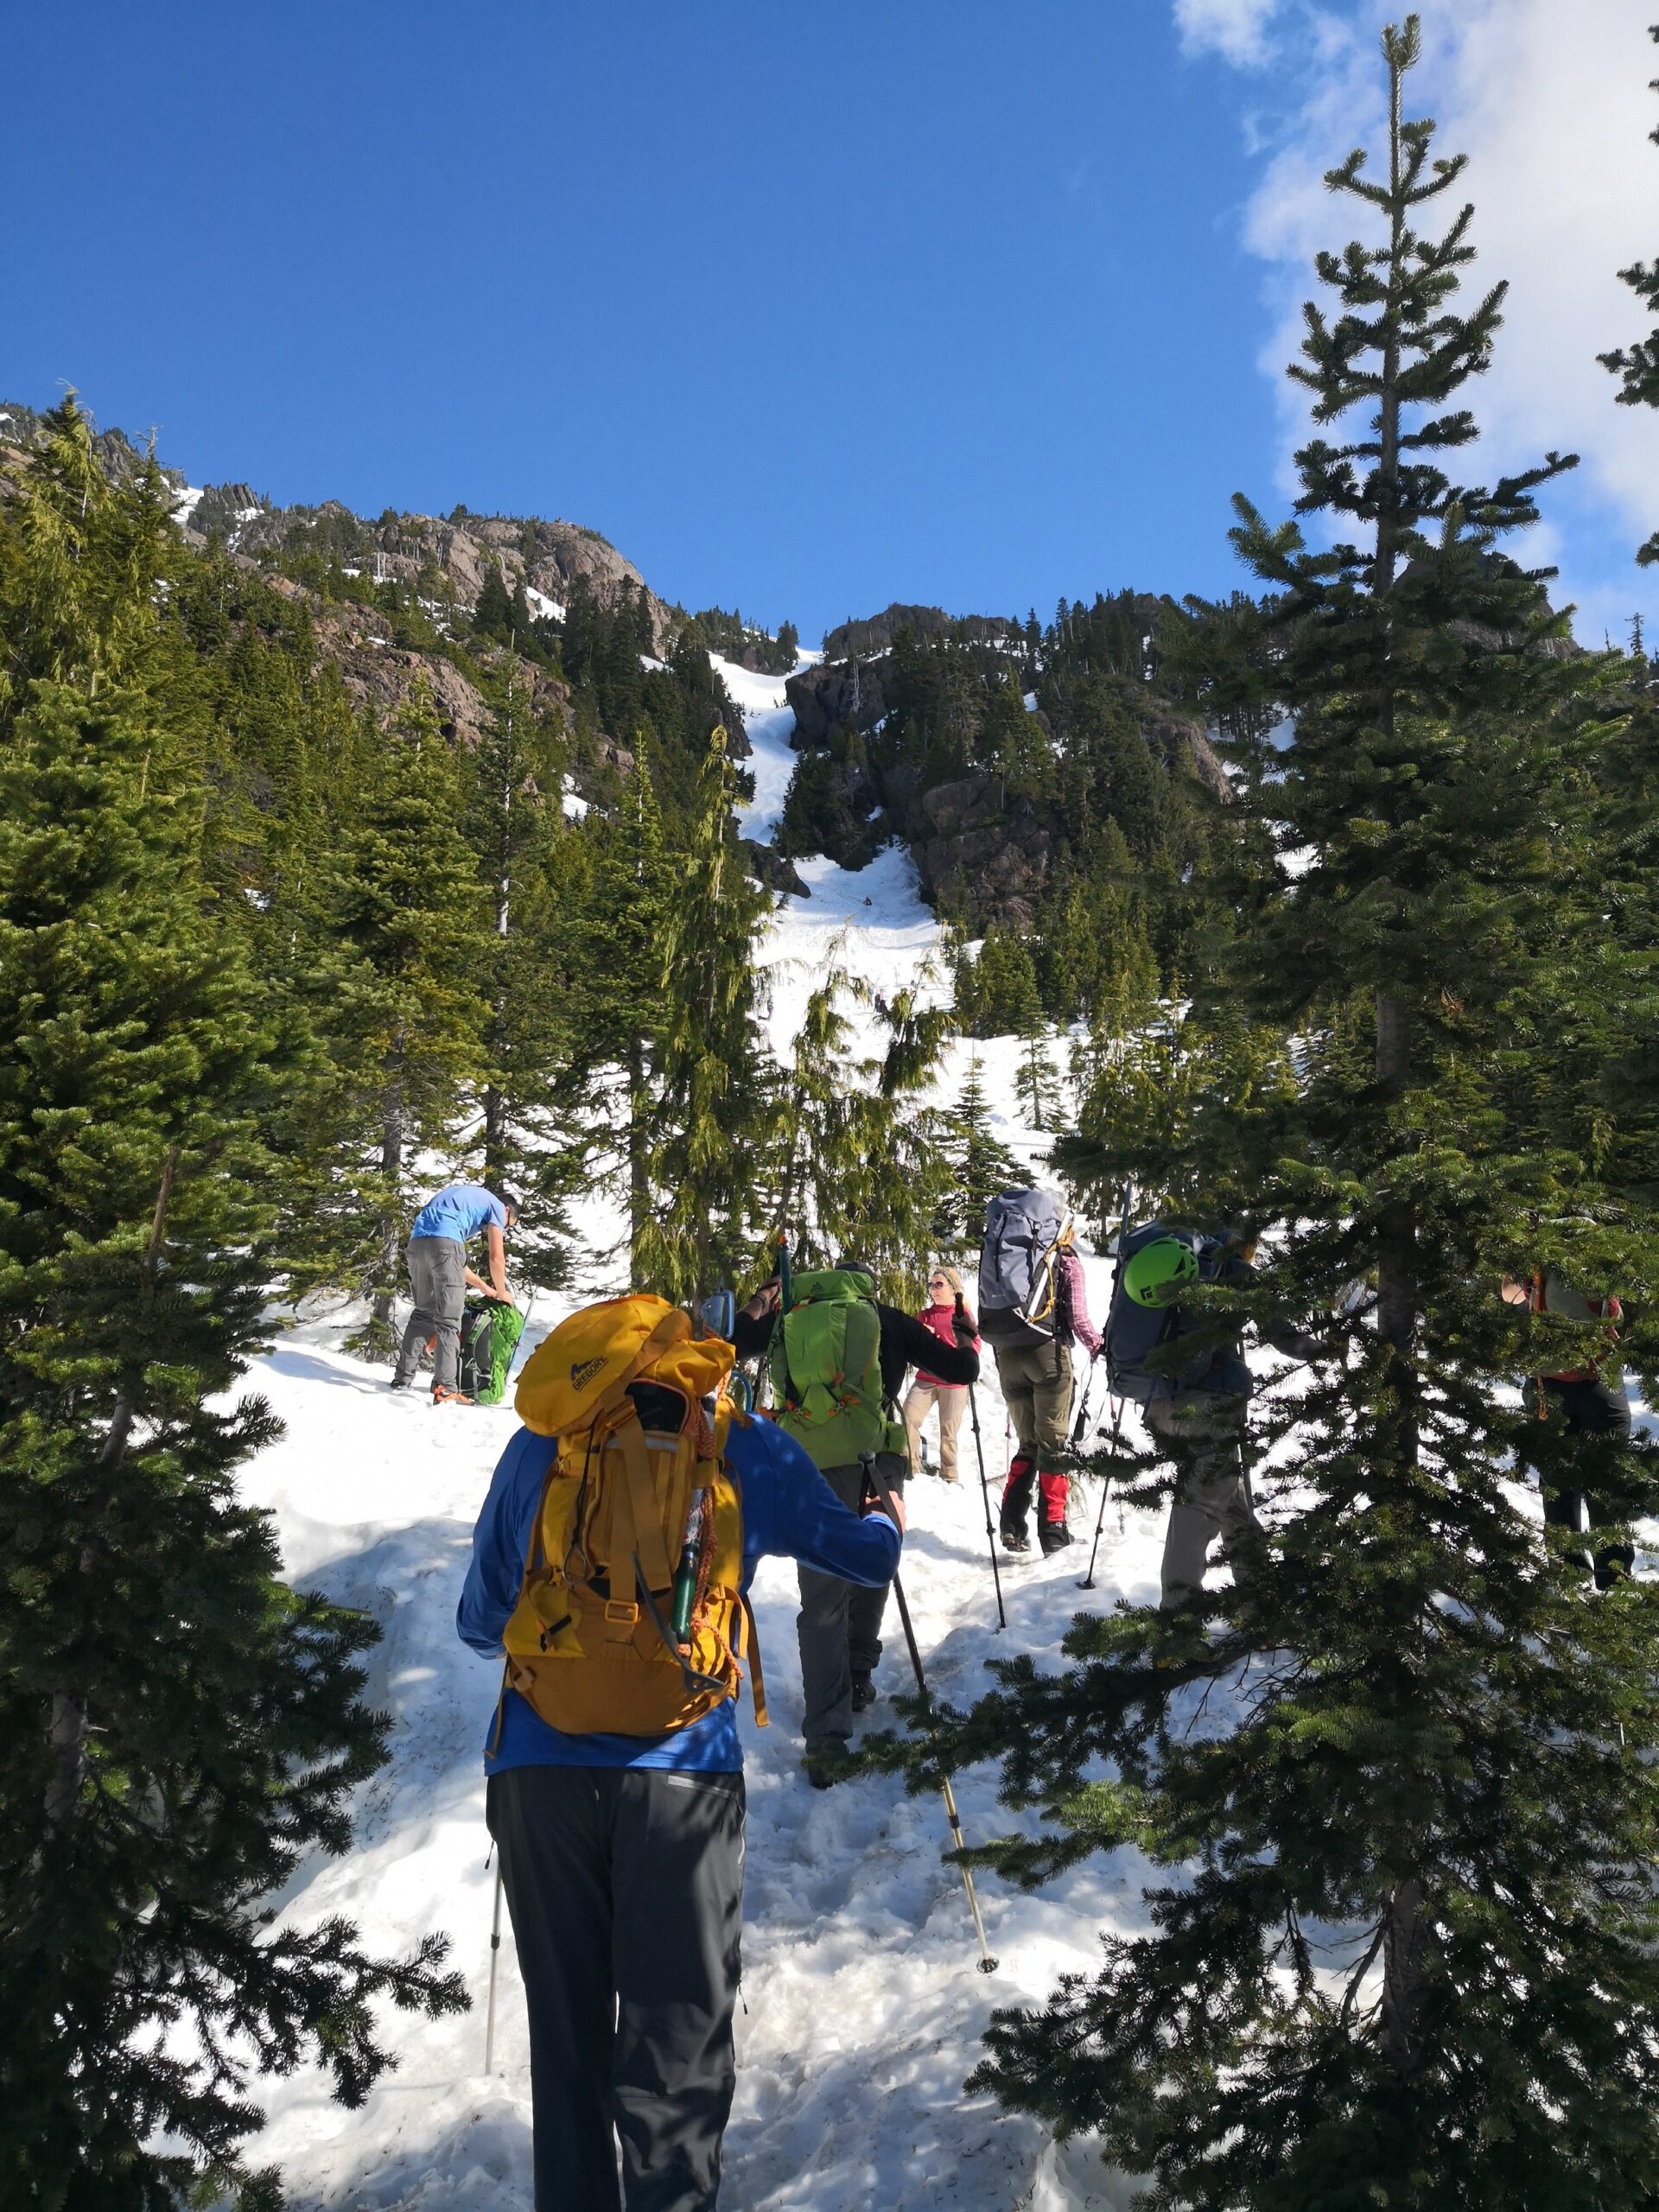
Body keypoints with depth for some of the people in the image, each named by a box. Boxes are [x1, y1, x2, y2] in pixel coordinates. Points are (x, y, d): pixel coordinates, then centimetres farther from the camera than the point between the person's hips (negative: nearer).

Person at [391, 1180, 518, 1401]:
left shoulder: (469, 1197, 37)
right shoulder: (497, 1206, 15)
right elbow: (496, 1258, 7)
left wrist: (484, 1287, 42)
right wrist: (501, 1293, 22)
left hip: (416, 1242, 8)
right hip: (444, 1241, -7)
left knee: (423, 1312, 21)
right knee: (449, 1320, -5)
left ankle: (402, 1378, 22)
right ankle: (445, 1390, -12)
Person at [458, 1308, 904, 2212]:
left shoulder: (537, 1448, 8)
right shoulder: (745, 1450, 5)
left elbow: (479, 1621, 14)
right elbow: (868, 1555, 16)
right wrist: (888, 1520, 39)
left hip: (539, 1770, 2)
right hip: (681, 1772, -2)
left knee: (565, 2026, 15)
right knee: (678, 2033, 9)